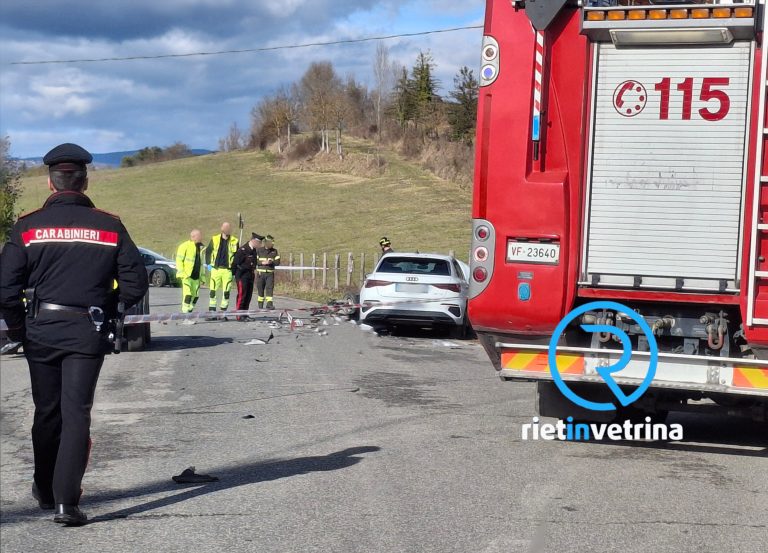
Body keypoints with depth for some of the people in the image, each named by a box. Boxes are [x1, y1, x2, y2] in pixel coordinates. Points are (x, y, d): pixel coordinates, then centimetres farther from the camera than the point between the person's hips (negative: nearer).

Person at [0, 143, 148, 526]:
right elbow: (135, 285, -1)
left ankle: (45, 490, 31)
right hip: (89, 333, -1)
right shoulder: (110, 227, 0)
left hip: (41, 331, 1)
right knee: (76, 414, 1)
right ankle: (66, 502, -7)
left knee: (46, 412, 16)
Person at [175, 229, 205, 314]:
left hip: (196, 276, 8)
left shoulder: (200, 247, 19)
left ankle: (190, 311, 19)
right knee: (187, 294, -16)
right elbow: (179, 260, -9)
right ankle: (185, 312, -16)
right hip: (187, 275, -8)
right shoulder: (185, 246, -5)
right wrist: (181, 273, -18)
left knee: (195, 295, 8)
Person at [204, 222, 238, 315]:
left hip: (227, 270, 0)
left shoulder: (234, 241, 4)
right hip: (215, 269, 0)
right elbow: (208, 251, 13)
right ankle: (211, 310, 9)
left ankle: (223, 310, 9)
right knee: (213, 290, 1)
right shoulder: (214, 239, 5)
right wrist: (208, 264, 5)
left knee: (226, 291, 0)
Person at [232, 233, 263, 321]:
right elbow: (235, 263, -13)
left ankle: (245, 315, 16)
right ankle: (239, 316, -2)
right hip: (242, 275, -8)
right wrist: (232, 274, -8)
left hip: (250, 276, 8)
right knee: (242, 295, -6)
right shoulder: (243, 250, -16)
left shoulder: (253, 250, 10)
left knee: (248, 296, 9)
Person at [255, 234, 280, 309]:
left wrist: (271, 262, -16)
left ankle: (269, 303, -17)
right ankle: (260, 303, 17)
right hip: (260, 273, -1)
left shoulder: (274, 251, 7)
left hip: (270, 273, 1)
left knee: (270, 288, -11)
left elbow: (277, 262, 4)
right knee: (260, 289, 6)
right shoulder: (259, 250, 2)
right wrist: (263, 263, -16)